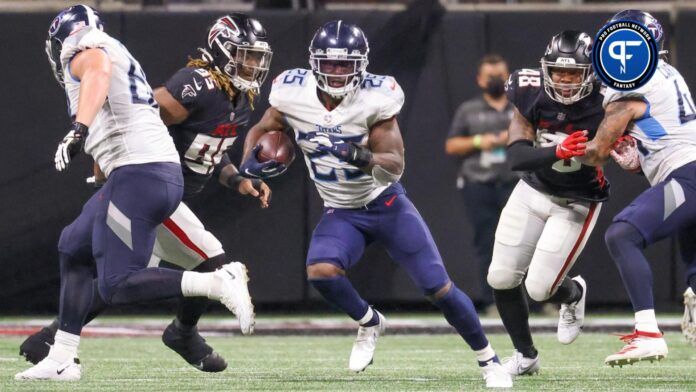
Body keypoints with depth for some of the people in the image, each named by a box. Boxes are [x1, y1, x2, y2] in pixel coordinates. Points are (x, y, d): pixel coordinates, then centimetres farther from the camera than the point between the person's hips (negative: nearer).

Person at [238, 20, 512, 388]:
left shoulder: (375, 99, -22)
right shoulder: (292, 95, -14)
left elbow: (395, 165, -21)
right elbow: (259, 132, 4)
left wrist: (366, 158, -43)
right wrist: (250, 164, -17)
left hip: (386, 205, -2)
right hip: (341, 214, 2)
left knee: (439, 289, -5)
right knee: (320, 272, -27)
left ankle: (487, 359, 17)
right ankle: (369, 323, 4)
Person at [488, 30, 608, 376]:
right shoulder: (531, 95, -20)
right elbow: (516, 157, -26)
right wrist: (557, 152, -42)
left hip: (576, 203, -3)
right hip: (533, 191, 3)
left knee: (540, 288, -8)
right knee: (501, 279, 5)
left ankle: (573, 295, 31)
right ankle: (525, 356, 28)